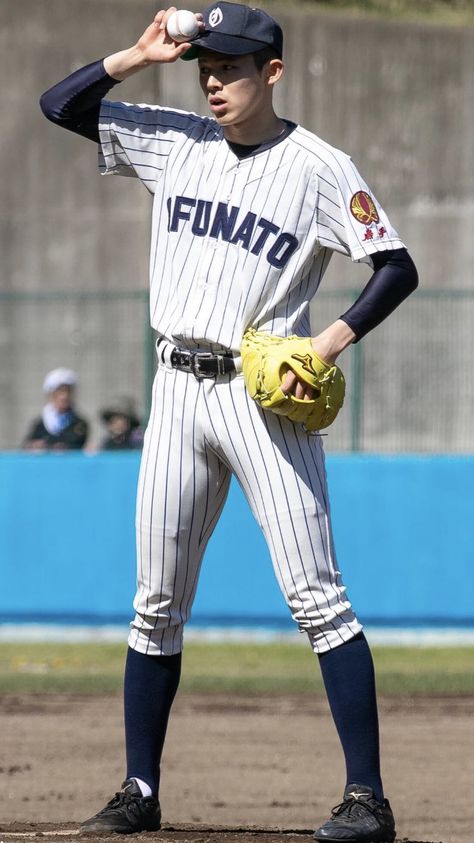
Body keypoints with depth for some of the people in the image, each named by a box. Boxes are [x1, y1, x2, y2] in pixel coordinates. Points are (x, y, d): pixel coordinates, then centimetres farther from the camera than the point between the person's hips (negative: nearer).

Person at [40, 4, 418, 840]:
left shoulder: (319, 168, -4)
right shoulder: (174, 142, 10)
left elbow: (397, 268, -6)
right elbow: (59, 104, 12)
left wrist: (329, 344, -18)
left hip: (264, 394, -5)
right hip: (179, 392, 5)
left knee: (316, 597, -10)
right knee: (157, 604, 8)